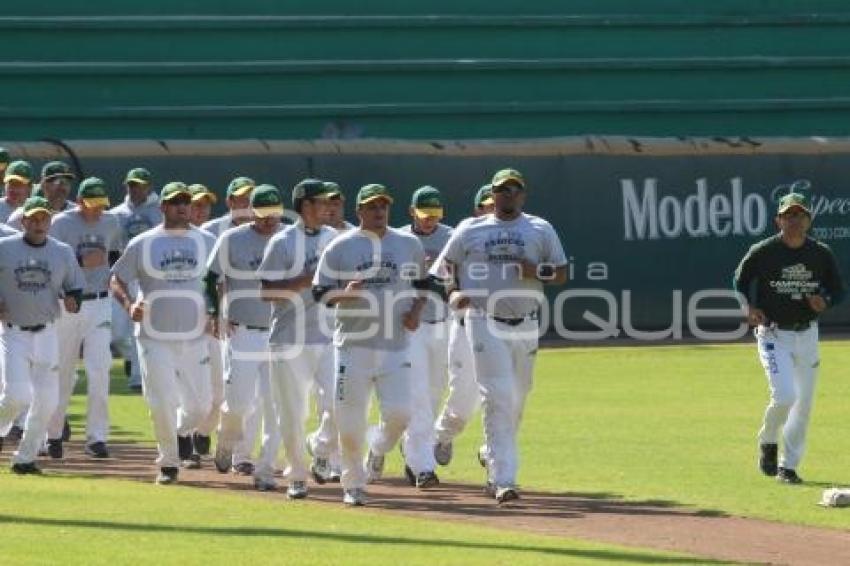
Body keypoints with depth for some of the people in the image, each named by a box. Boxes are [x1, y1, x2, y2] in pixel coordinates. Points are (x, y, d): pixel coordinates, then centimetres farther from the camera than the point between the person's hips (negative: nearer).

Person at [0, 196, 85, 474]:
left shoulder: (63, 252, 5)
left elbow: (75, 287, 12)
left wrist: (72, 300, -10)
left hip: (46, 334, 3)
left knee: (47, 400, 0)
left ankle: (25, 458, 14)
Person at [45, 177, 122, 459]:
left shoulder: (111, 223, 7)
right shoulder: (61, 224, -7)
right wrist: (82, 262, -22)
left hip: (100, 304, 2)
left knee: (99, 370, -8)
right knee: (62, 373, 4)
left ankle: (97, 437, -7)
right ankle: (53, 434, 18)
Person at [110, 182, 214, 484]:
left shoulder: (206, 242, 7)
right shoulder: (142, 244, 1)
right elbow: (117, 279, 4)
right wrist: (129, 304, -16)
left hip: (194, 337, 2)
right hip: (155, 339, -2)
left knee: (200, 404, 2)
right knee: (161, 402, -6)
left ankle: (184, 431, 36)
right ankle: (169, 462, 9)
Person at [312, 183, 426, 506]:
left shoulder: (409, 245, 9)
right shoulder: (340, 247, 1)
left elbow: (423, 284, 21)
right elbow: (320, 293, 1)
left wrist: (416, 311, 2)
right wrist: (345, 293, -19)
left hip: (395, 347, 2)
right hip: (353, 345, -1)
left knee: (399, 413, -11)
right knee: (350, 421, -3)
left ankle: (378, 450, 22)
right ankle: (354, 484, 15)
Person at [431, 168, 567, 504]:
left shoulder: (540, 230, 9)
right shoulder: (470, 231, 7)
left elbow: (562, 275, 8)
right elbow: (442, 270, 16)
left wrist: (536, 271, -12)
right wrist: (454, 293, -3)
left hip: (525, 326, 3)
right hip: (485, 323, -3)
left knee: (516, 401, 9)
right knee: (498, 398, -14)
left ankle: (494, 468, 29)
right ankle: (503, 479, -17)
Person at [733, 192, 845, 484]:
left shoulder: (821, 254, -1)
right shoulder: (762, 252, -10)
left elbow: (838, 289, 10)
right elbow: (740, 281, 5)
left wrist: (824, 301, -13)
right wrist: (750, 309, -13)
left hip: (807, 334, 4)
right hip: (773, 334, -4)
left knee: (804, 404, 6)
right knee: (785, 396, -18)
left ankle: (789, 465, 20)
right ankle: (768, 441, 13)